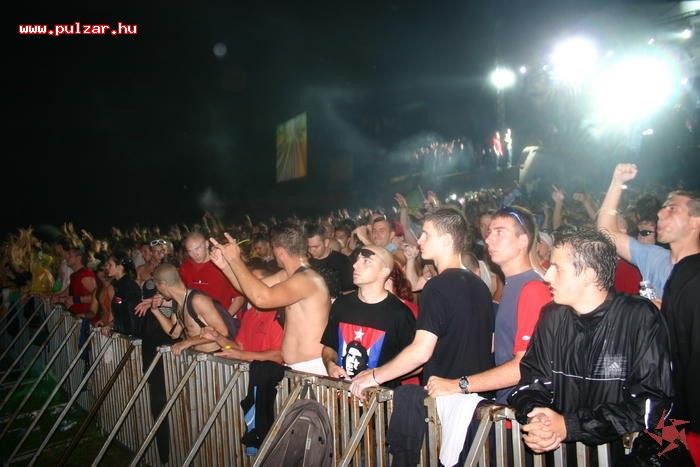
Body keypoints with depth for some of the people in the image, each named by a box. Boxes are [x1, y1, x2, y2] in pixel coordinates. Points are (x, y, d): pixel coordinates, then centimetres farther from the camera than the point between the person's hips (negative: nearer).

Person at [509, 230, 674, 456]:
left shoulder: (641, 318, -9)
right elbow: (532, 380, 3)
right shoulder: (552, 317, 5)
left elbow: (651, 405, -15)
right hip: (559, 447, 3)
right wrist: (535, 417, -19)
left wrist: (569, 425, -20)